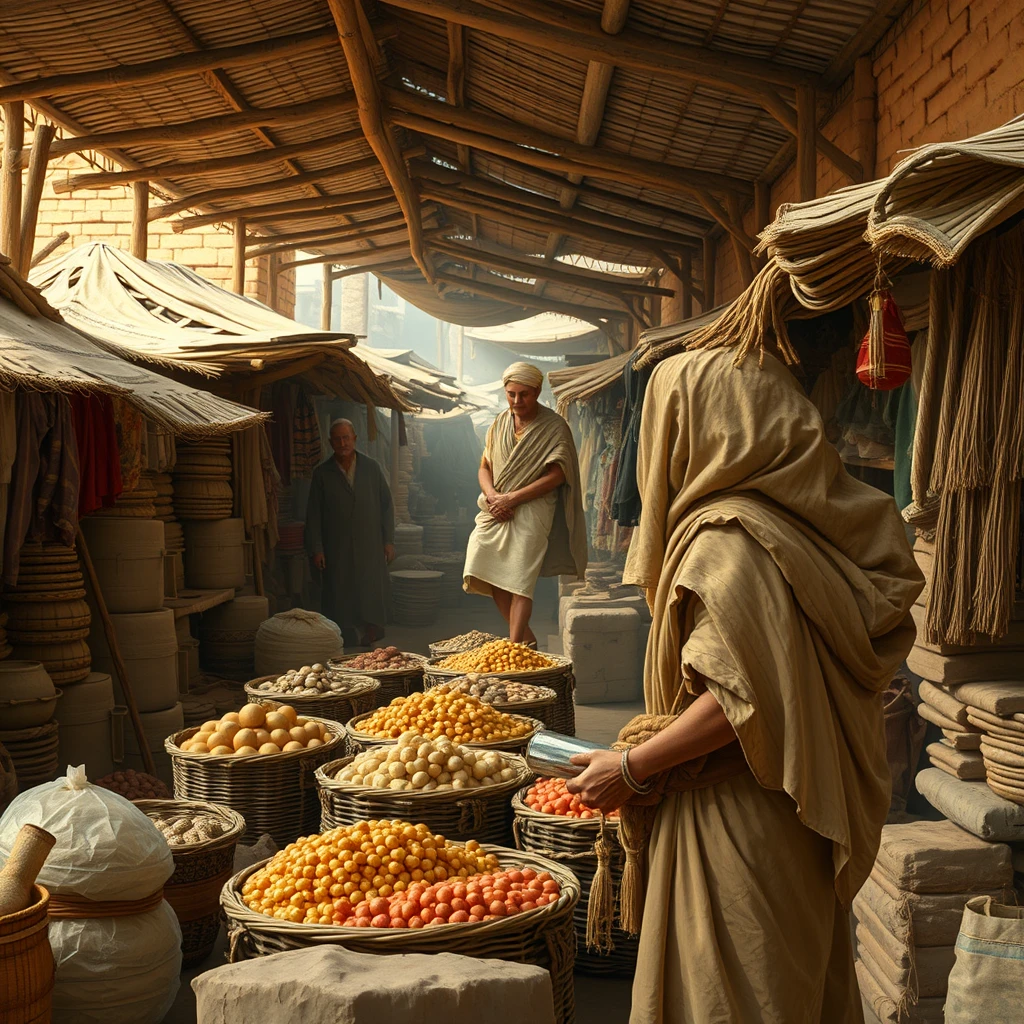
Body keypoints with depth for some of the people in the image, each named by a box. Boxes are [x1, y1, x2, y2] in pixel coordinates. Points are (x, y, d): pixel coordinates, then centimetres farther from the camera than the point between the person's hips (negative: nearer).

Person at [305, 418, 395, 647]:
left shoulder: (372, 467, 7)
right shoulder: (322, 473, 5)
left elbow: (387, 505, 9)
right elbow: (313, 514, 5)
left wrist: (389, 540, 4)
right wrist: (316, 549, -1)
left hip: (370, 549, 1)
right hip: (337, 550, 0)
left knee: (372, 597, -3)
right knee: (340, 600, -1)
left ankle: (371, 641, 6)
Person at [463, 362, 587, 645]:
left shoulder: (554, 427, -2)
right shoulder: (500, 423, 15)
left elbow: (556, 475, -10)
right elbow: (484, 467, 15)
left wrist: (511, 498, -14)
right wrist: (492, 496, -7)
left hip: (532, 508, -5)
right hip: (496, 511, 5)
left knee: (519, 578, -16)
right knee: (490, 574, -5)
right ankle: (525, 636, 8)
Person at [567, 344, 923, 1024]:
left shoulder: (727, 538, -21)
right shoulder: (809, 518, 7)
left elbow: (745, 696, -25)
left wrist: (632, 767, -15)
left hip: (739, 815, -9)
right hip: (800, 807, 9)